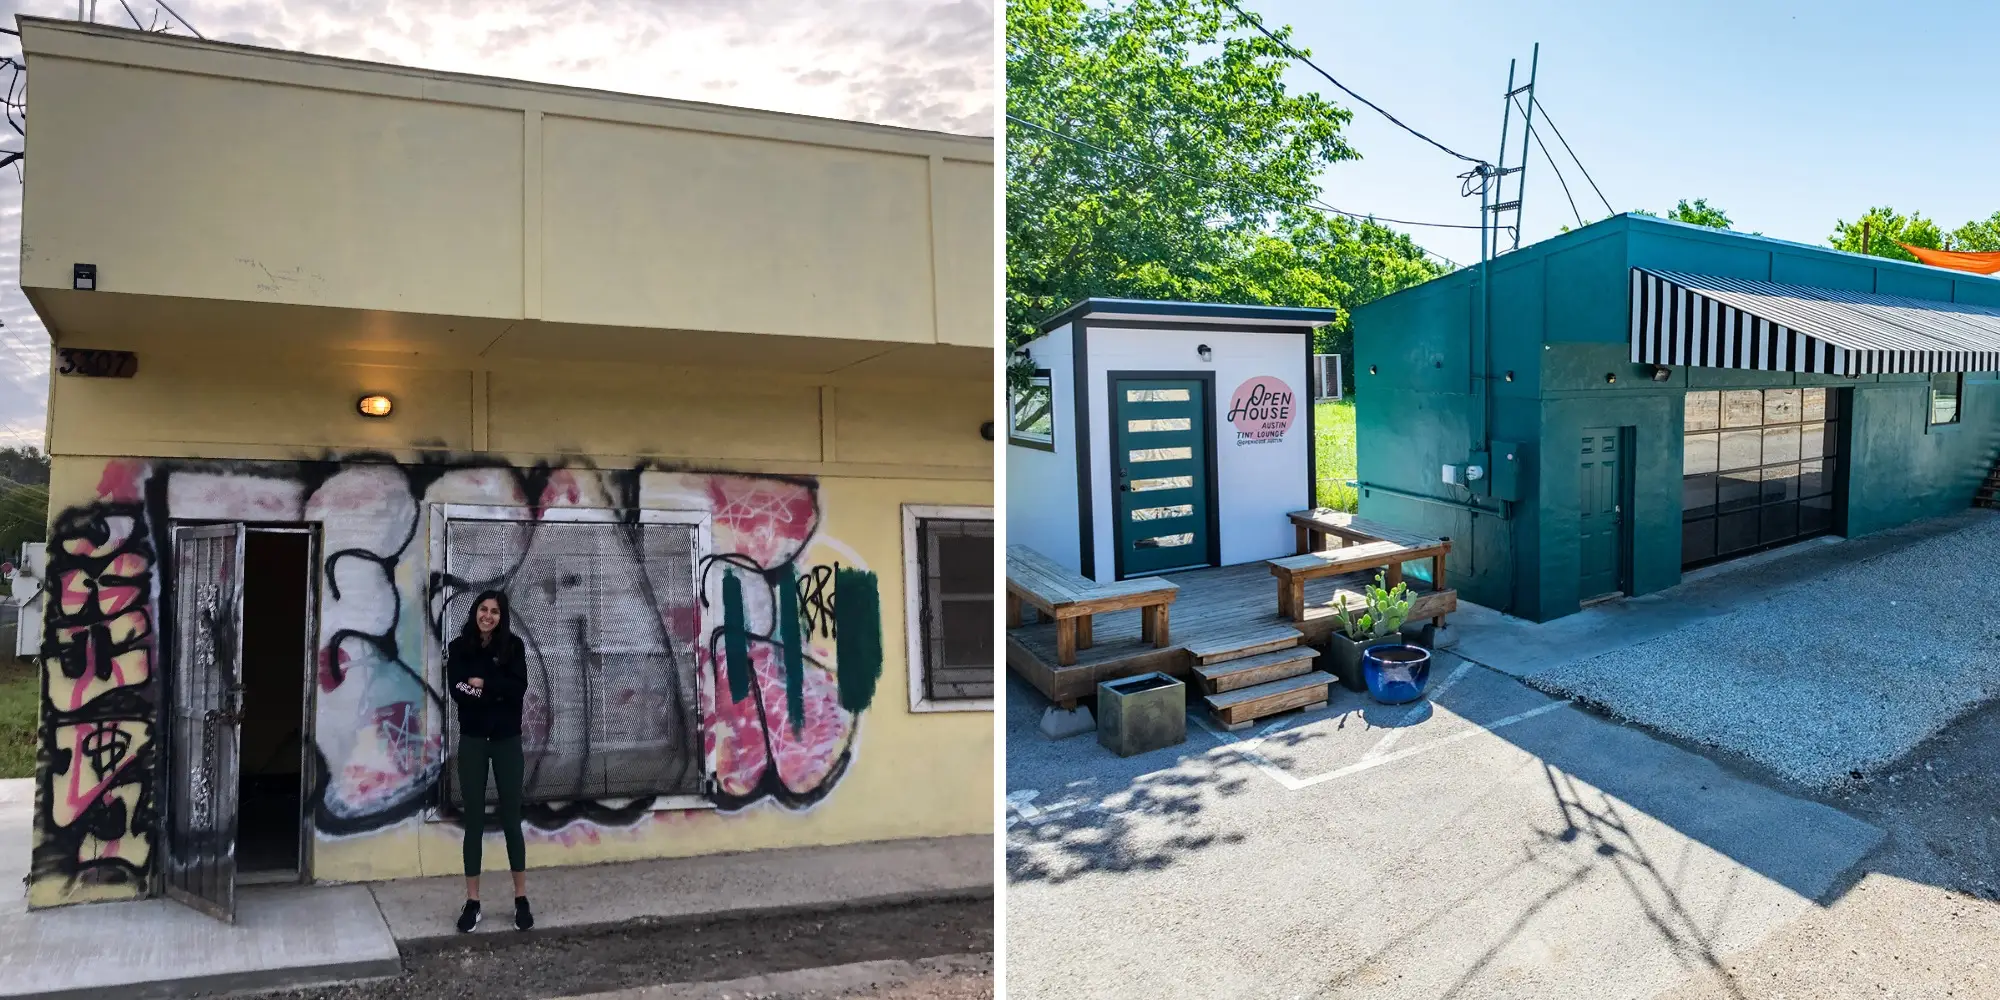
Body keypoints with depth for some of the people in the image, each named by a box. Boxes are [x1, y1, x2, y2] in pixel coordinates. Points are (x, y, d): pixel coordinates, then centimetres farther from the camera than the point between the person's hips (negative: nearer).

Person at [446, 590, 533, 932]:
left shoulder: (513, 646, 0)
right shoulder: (459, 647, 1)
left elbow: (518, 688, -12)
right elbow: (458, 692, -11)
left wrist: (483, 684, -15)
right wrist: (498, 694, -16)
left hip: (507, 740, 0)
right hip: (472, 741, 0)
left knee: (511, 818, 3)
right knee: (474, 820, 5)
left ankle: (521, 900, 10)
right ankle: (472, 903, 12)